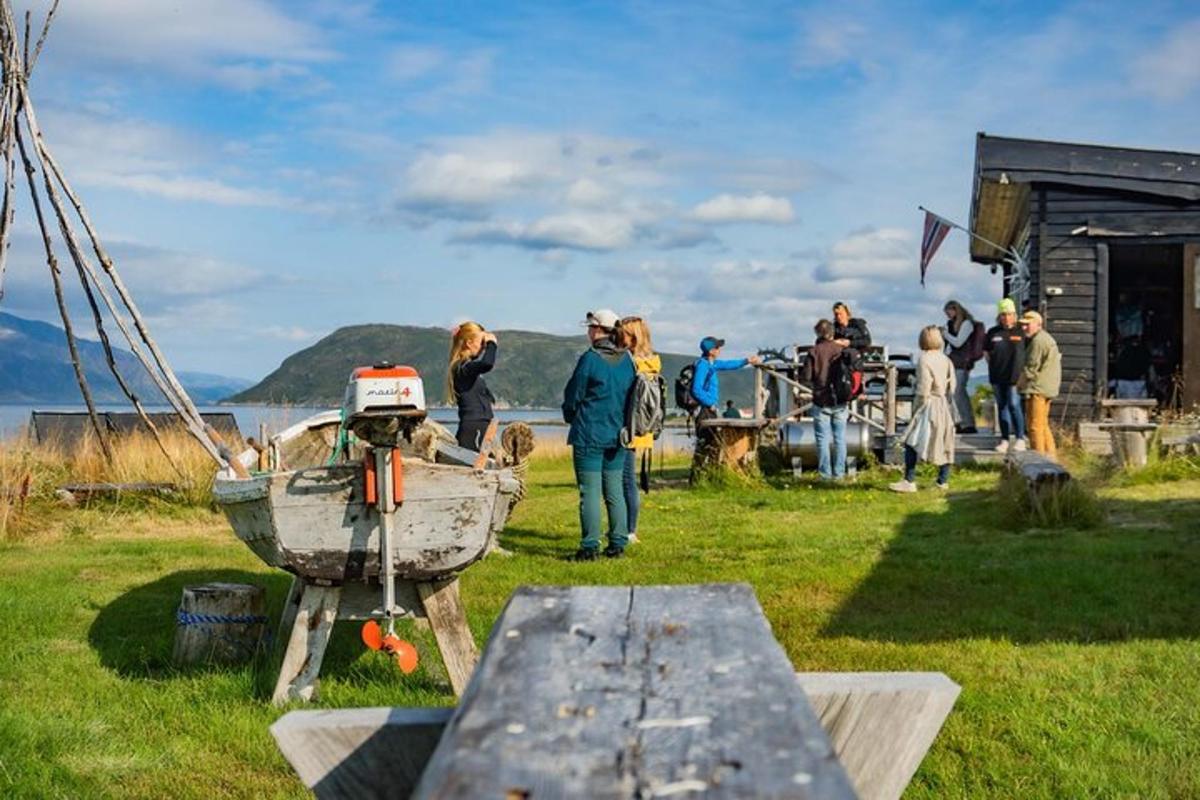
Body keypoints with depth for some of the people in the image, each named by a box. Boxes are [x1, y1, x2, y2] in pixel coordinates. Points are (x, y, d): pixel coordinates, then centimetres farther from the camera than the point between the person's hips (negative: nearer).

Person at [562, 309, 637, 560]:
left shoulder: (590, 359, -13)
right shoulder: (627, 361, 6)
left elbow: (572, 397, -5)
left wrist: (571, 417, 13)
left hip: (589, 435, -6)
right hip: (618, 436, 6)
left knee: (590, 492, -3)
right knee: (615, 491, 11)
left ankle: (590, 547, -2)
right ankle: (618, 544, 13)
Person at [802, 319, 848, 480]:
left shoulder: (814, 352, -8)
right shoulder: (842, 350, -3)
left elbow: (806, 377, -9)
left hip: (821, 401, -2)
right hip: (840, 401, 2)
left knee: (823, 439, 5)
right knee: (839, 439, 9)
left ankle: (825, 473, 6)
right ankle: (839, 473, 10)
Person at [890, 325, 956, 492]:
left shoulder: (924, 360, -14)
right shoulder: (945, 359, 7)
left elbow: (923, 389, -16)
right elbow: (952, 386, 11)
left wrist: (917, 404, -4)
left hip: (929, 405, -8)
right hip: (944, 405, 8)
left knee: (911, 443, -7)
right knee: (944, 442, 13)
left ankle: (909, 481, -11)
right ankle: (943, 480, 20)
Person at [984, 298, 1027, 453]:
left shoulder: (1020, 332, 0)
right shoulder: (993, 332, 8)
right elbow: (986, 352, 18)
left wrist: (1020, 371, -2)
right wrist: (994, 365, 7)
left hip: (1014, 376, -4)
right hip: (997, 377, 4)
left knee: (1014, 405, -8)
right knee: (1001, 406, 8)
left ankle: (1020, 438, -1)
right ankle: (1005, 439, 13)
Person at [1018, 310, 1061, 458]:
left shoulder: (1038, 341, -15)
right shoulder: (1046, 338, 20)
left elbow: (1032, 366, -17)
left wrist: (1021, 382, -2)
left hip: (1038, 388, -11)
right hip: (1046, 388, 11)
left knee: (1035, 425, -9)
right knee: (1043, 424, 18)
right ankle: (1050, 454, 22)